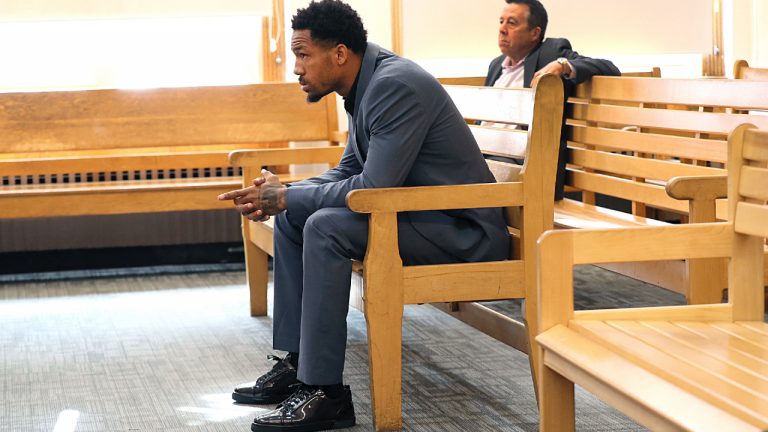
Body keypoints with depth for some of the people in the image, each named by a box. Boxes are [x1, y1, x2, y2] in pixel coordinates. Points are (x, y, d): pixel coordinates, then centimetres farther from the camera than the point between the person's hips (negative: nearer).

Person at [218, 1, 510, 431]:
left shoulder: (395, 86, -22)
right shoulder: (366, 84, 8)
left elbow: (374, 188, -27)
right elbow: (348, 172, 18)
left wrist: (285, 197, -16)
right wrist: (280, 195, 1)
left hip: (463, 232, -10)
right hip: (417, 213, 10)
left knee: (326, 226, -27)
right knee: (291, 216, 9)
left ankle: (325, 392, -21)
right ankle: (295, 362, 10)